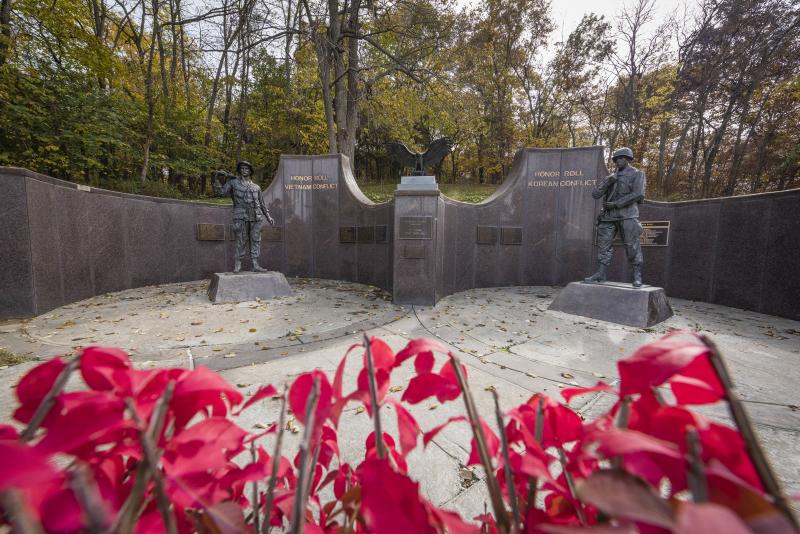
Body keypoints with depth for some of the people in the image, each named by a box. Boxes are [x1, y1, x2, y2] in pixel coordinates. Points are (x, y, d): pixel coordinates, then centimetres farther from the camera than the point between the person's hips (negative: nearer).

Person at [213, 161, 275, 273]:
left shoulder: (256, 187, 22)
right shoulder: (233, 182, 14)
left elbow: (261, 203, 24)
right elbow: (220, 191, 5)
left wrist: (268, 216, 18)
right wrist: (216, 177, -5)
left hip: (256, 217, 3)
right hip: (241, 216, -3)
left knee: (256, 240, -1)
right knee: (241, 241, -3)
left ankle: (255, 264, 1)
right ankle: (238, 264, 6)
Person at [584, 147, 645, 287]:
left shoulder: (637, 174, 5)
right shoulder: (611, 176, 19)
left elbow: (638, 194, -10)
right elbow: (595, 193, 8)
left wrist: (616, 204, -12)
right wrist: (608, 181, -6)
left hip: (627, 215, -5)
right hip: (609, 216, 5)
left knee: (632, 246, -5)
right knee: (603, 245, 0)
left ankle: (637, 276, 1)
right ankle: (602, 273, 4)